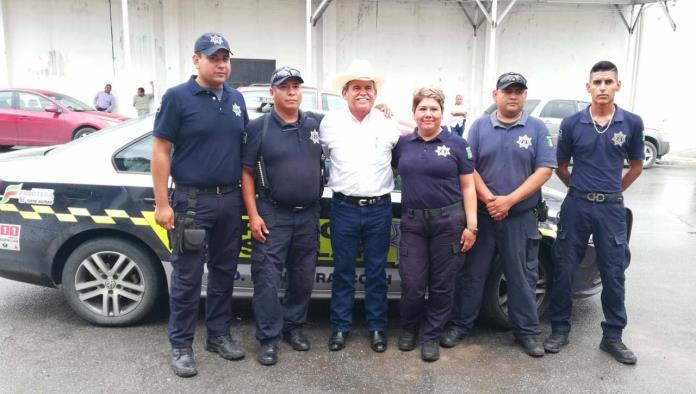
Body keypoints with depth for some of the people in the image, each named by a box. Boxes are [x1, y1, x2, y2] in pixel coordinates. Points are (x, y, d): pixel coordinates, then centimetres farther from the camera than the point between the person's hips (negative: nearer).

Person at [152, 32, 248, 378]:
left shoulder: (236, 99, 10)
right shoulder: (177, 97, -6)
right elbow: (160, 152, -7)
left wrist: (248, 196, 11)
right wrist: (162, 204, -12)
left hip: (230, 199, 5)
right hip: (192, 200, -5)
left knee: (224, 270, 14)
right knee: (187, 277, 3)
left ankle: (219, 334, 29)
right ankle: (181, 345, 17)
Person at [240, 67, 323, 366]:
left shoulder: (317, 124, 6)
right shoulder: (258, 127, -4)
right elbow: (246, 172, -3)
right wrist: (253, 215, -10)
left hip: (309, 214, 4)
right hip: (272, 215, -3)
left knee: (303, 277, 12)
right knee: (267, 279, 0)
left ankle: (294, 327, 30)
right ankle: (268, 338, 12)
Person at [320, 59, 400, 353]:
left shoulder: (389, 124, 2)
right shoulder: (330, 122, 1)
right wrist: (336, 178, 11)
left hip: (379, 208, 0)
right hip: (344, 207, 0)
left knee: (376, 272, 10)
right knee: (343, 271, 9)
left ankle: (377, 328, 23)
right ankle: (340, 327, 22)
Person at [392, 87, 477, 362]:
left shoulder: (456, 144, 2)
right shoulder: (402, 144, 8)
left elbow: (468, 187, 1)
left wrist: (471, 225, -6)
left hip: (448, 222, -1)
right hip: (413, 222, 1)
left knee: (442, 284, 7)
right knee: (412, 284, 2)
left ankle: (431, 337, 24)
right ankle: (409, 328, 29)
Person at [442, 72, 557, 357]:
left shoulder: (537, 129, 2)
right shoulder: (479, 127, 5)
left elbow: (544, 170, -5)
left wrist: (509, 200, -14)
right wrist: (489, 199, -14)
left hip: (521, 218, 0)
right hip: (481, 214, 1)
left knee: (522, 276, 9)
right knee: (472, 274, 8)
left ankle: (527, 331, 23)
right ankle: (460, 325, 21)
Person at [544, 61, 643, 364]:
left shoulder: (632, 123, 0)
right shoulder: (571, 124, -2)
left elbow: (636, 165, 13)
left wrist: (613, 191, 12)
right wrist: (580, 189, 11)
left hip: (612, 208, 1)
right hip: (576, 205, 0)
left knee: (614, 274, 7)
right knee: (564, 270, 5)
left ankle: (612, 337, 22)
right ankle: (560, 329, 21)